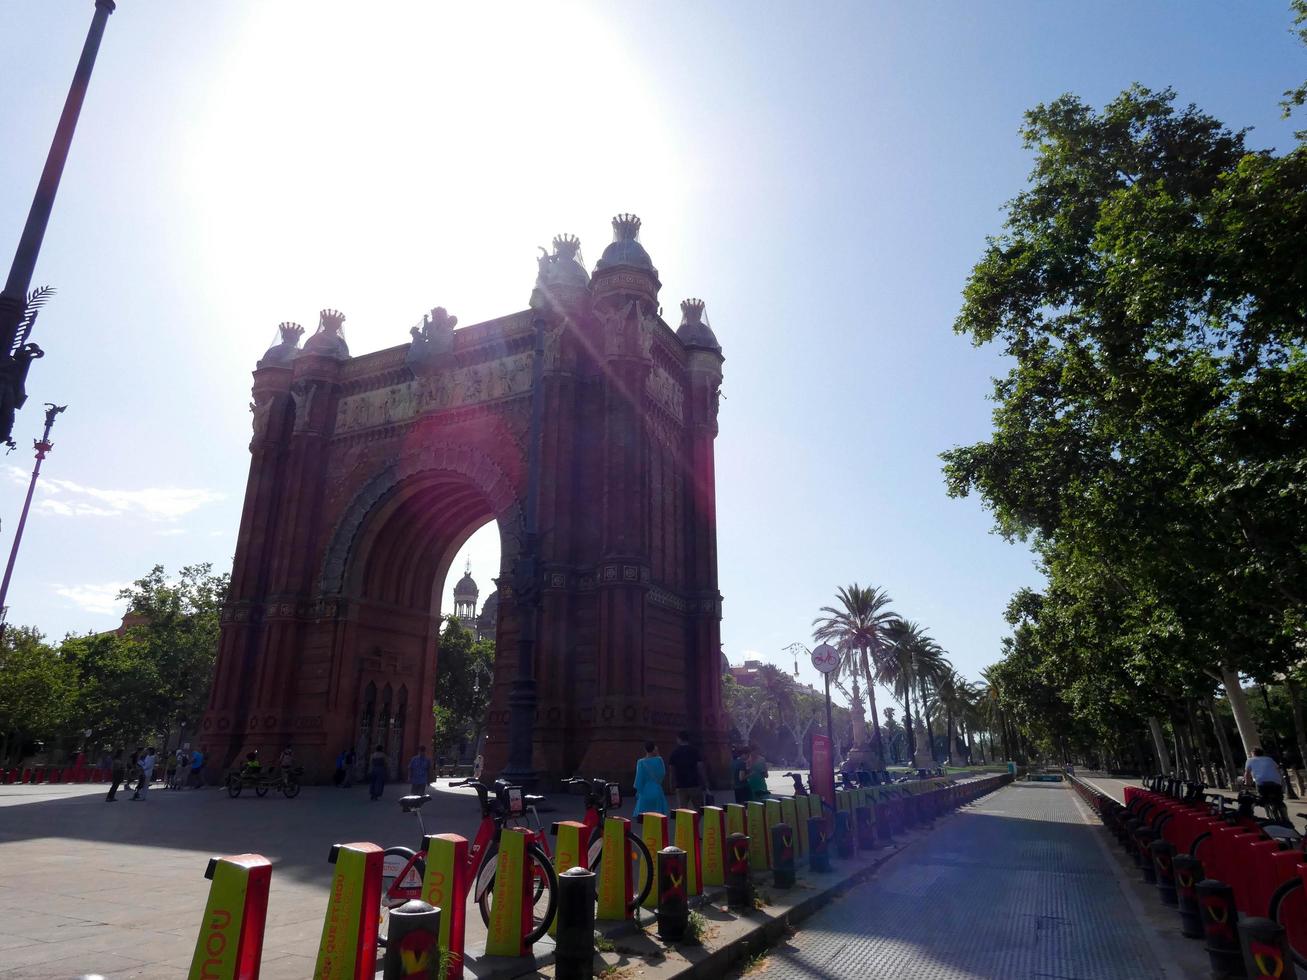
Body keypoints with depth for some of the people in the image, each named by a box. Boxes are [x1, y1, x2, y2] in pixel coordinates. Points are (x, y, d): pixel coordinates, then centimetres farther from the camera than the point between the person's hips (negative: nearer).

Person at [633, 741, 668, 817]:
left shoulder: (641, 762, -8)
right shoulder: (659, 760, -3)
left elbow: (639, 778, -5)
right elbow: (663, 774, 9)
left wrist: (638, 791, 8)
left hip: (646, 792, -2)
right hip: (657, 791, 2)